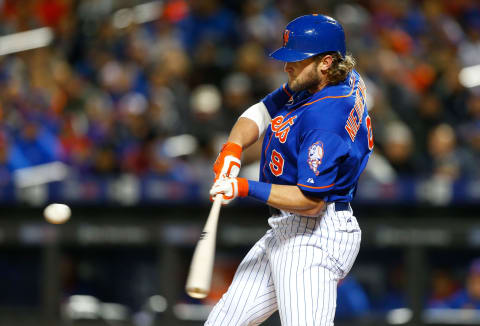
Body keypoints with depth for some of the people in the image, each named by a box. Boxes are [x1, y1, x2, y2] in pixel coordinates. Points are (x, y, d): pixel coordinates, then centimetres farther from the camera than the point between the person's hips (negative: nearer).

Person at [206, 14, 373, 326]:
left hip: (313, 239, -11)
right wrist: (233, 147, -6)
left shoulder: (326, 119, -26)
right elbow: (261, 112, 13)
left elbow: (311, 201, -26)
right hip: (285, 231, 11)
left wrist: (247, 189, -27)